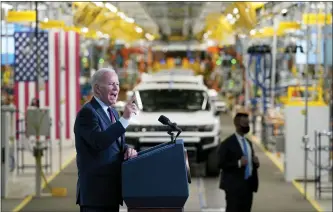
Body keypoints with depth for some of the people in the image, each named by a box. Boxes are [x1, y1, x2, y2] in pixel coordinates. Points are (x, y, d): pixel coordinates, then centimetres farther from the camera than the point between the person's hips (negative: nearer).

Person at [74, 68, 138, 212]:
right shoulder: (87, 113, -12)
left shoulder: (112, 113, 17)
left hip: (111, 190, 9)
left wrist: (127, 150, -1)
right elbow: (98, 142, -27)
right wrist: (124, 119, -30)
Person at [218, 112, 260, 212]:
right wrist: (238, 163, -24)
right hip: (234, 185, -7)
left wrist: (255, 162, 2)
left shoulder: (248, 142, 16)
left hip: (248, 184, 7)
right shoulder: (227, 143, -8)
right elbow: (221, 163, -13)